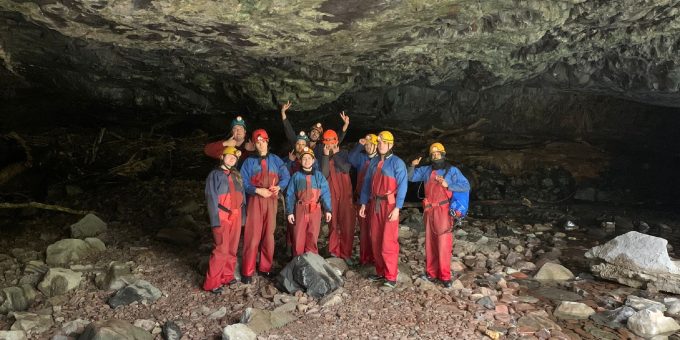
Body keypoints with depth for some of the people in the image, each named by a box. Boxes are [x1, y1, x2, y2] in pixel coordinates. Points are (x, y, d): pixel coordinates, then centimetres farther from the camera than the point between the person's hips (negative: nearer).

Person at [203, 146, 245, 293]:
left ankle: (227, 275, 20)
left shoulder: (237, 175, 15)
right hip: (222, 216, -6)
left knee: (232, 249, 9)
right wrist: (215, 220, -15)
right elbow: (211, 198, -8)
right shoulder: (215, 174, -2)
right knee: (221, 250, -9)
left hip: (236, 215, 6)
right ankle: (211, 283, -2)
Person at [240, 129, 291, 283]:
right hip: (255, 201, -2)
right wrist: (258, 190, -17)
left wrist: (278, 187, -15)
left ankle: (265, 267, 19)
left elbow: (286, 176, 4)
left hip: (271, 201, 2)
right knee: (252, 235, -5)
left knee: (269, 234, 7)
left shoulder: (275, 160, 8)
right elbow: (243, 183, -4)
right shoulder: (249, 161, 3)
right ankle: (247, 271, 2)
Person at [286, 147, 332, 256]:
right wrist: (290, 212, -5)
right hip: (300, 210, 0)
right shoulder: (296, 176, 4)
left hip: (315, 210, 0)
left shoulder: (319, 176, 5)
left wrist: (328, 210, -8)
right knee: (298, 237, 3)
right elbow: (290, 195, 2)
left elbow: (325, 193, 1)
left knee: (312, 237, 6)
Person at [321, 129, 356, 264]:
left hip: (345, 193, 0)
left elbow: (346, 169, -12)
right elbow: (324, 174, -10)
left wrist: (336, 154, -10)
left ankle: (346, 253, 4)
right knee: (333, 223, 3)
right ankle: (334, 252, 14)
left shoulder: (344, 153, 6)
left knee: (347, 223, -4)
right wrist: (326, 155, -12)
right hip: (331, 193, 0)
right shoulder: (323, 156, 5)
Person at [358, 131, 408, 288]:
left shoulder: (397, 162, -5)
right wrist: (363, 204, 11)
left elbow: (402, 186, -10)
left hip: (389, 205, -6)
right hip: (374, 205, 6)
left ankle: (391, 277, -1)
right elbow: (367, 183, 16)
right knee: (376, 240, 10)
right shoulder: (373, 162, 12)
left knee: (388, 242, -8)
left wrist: (397, 208, -17)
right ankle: (380, 272, 21)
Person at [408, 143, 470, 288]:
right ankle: (431, 273, 18)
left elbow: (466, 186, -7)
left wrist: (448, 185, -18)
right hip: (429, 211, 5)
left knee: (443, 244, -6)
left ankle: (445, 276, 0)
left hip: (443, 211, -5)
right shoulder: (426, 170, 11)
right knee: (430, 243, 9)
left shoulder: (452, 170, -2)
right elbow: (411, 177, 19)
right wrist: (413, 166, 0)